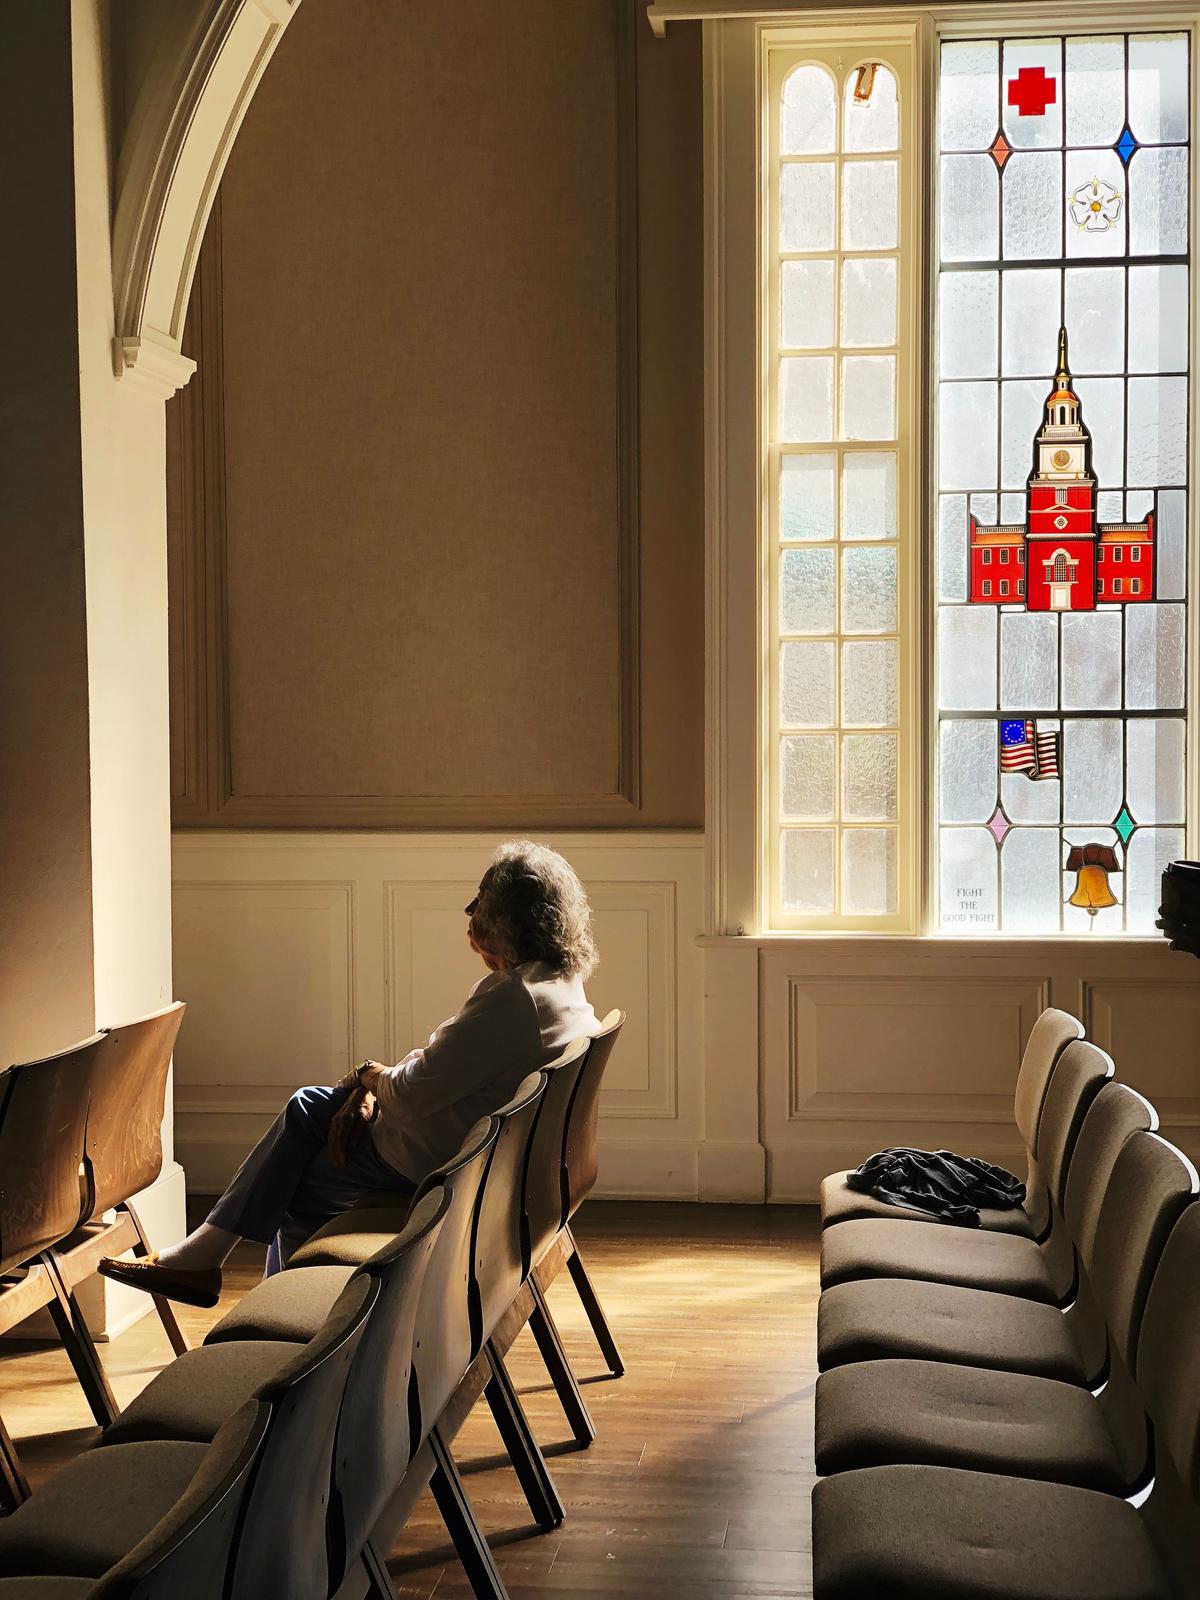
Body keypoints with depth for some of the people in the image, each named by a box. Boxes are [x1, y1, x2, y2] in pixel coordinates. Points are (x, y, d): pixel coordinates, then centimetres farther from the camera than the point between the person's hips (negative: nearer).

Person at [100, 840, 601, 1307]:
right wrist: (374, 1090, -2)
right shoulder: (554, 981, 4)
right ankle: (206, 1248, 22)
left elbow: (413, 1094, -26)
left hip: (436, 1163, -10)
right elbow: (442, 1063, 10)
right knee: (306, 1107, 16)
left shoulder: (514, 1000, -29)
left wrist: (369, 1075, -4)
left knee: (301, 1185, 10)